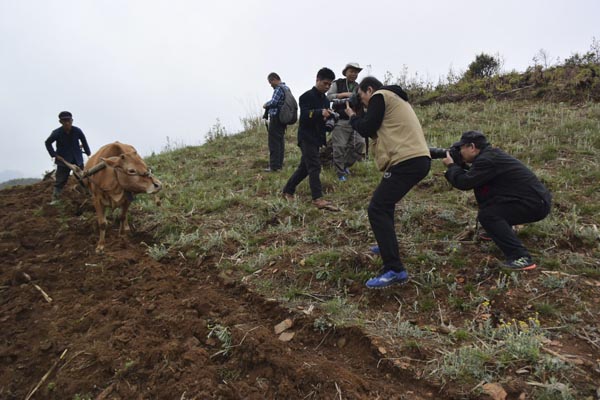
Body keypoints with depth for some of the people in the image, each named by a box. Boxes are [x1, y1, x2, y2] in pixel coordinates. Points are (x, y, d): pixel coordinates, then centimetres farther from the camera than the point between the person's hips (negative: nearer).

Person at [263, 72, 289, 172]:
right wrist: (268, 105, 6)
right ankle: (279, 164, 22)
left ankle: (274, 166, -3)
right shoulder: (286, 87, 15)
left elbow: (273, 102, -22)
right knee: (280, 141, 14)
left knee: (274, 142, -6)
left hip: (276, 118, -10)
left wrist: (265, 105, -3)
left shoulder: (279, 89, -14)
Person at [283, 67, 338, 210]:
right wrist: (320, 113, -37)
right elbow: (304, 115, -23)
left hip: (316, 138, 9)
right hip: (306, 137, -9)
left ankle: (288, 191, 26)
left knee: (304, 167, 13)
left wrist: (329, 116, 2)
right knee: (314, 166, -17)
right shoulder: (307, 96, -9)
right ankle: (318, 199, -22)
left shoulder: (325, 100, 17)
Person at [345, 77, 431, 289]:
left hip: (407, 161, -10)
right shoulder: (394, 98, 28)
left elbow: (368, 130, -4)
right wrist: (361, 116, 22)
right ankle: (387, 244, 41)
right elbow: (377, 130, 27)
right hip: (418, 159, 10)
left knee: (377, 209, -14)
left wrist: (353, 116, 13)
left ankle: (395, 270, -20)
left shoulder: (380, 96, 0)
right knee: (385, 201, 28)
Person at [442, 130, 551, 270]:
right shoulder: (491, 154, 12)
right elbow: (472, 178, 19)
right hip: (534, 199, 10)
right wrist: (460, 165, 9)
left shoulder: (487, 160, -18)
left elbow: (464, 183, -22)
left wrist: (451, 165, -6)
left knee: (486, 215, -21)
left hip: (536, 204, -10)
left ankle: (521, 259, -24)